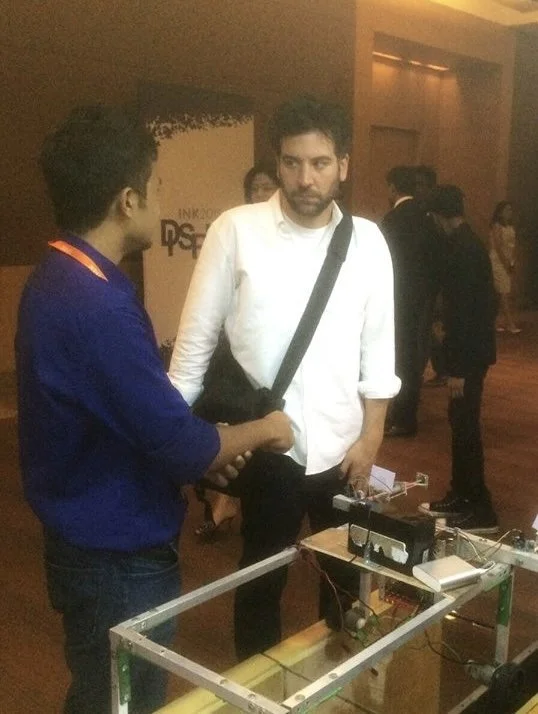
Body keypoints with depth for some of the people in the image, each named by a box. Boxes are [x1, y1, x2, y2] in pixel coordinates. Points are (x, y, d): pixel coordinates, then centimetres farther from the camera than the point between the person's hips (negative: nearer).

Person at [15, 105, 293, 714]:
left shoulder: (56, 279, 3)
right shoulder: (100, 308, -29)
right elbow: (181, 447, -26)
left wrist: (202, 443, 8)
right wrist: (262, 430, -8)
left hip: (91, 541, 9)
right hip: (119, 557, -9)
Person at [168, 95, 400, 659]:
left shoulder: (368, 241, -1)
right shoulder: (235, 230, -9)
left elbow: (378, 349, 3)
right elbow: (196, 337, -6)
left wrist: (370, 437, 1)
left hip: (341, 448, 3)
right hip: (264, 447, -2)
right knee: (260, 581, 17)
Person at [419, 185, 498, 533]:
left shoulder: (463, 249, -18)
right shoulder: (467, 243, 12)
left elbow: (466, 310, -22)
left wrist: (458, 368, -21)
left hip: (470, 352, -10)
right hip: (470, 348, 10)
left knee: (465, 426, -3)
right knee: (461, 422, 15)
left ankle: (481, 510, 6)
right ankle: (461, 496, 26)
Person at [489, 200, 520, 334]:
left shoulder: (511, 227, 12)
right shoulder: (496, 227, -10)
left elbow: (512, 246, 10)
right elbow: (498, 247, -14)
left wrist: (512, 263, 1)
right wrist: (506, 265, -14)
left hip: (508, 263, 7)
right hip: (498, 262, -7)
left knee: (502, 295, 8)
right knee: (504, 294, -8)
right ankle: (511, 324, -10)